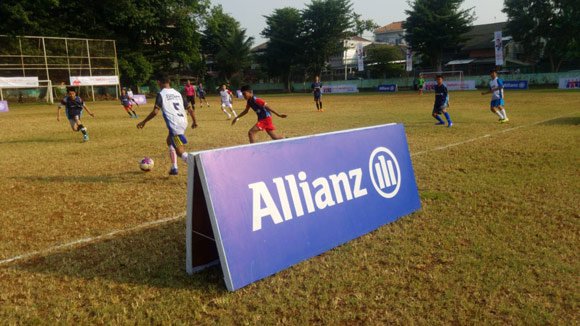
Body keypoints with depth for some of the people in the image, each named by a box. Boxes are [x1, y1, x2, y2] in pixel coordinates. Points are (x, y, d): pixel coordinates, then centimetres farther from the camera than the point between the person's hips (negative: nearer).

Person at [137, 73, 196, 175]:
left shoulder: (161, 94, -3)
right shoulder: (178, 93, 16)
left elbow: (155, 111, -13)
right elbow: (190, 109, 15)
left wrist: (144, 122, -1)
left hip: (174, 125, -7)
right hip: (183, 123, 8)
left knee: (180, 151, -5)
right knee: (170, 140, 30)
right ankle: (174, 168, 29)